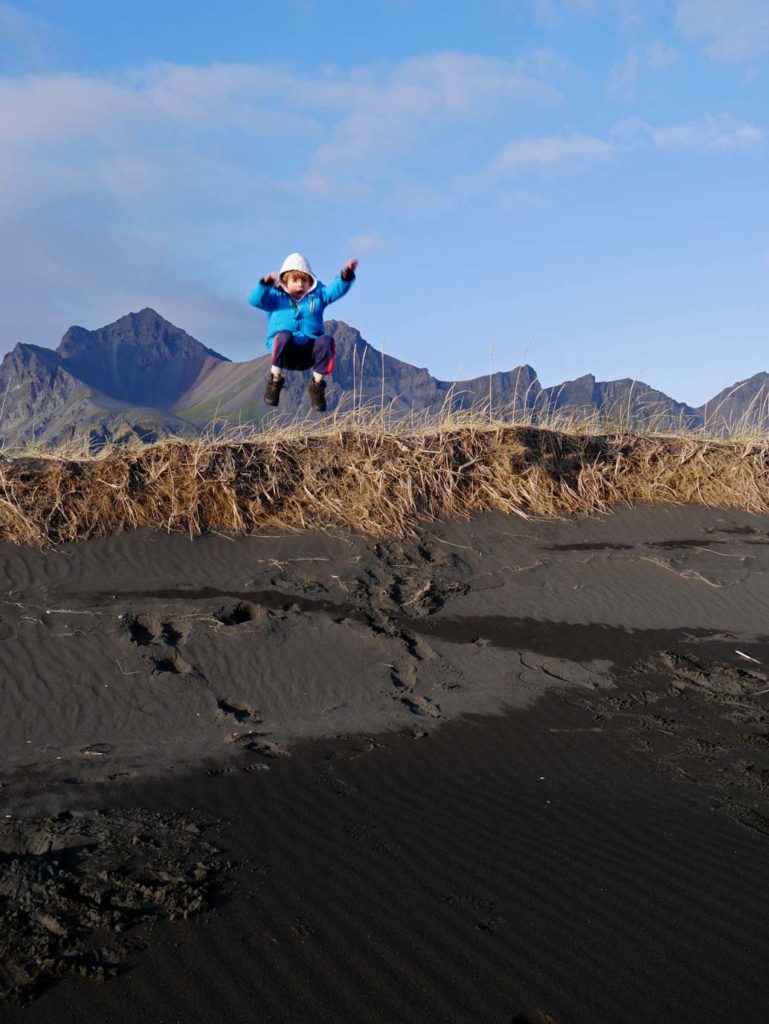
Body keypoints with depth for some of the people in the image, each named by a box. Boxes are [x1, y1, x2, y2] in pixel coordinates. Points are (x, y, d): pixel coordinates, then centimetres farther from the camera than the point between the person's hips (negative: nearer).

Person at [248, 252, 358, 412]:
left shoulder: (317, 294, 17)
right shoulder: (276, 297, 10)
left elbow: (335, 290, 2)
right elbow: (255, 300, -7)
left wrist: (345, 277, -20)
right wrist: (265, 284, -27)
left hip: (309, 352, 2)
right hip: (285, 350, -2)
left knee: (326, 340, -29)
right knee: (284, 335, -37)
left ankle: (317, 384, -10)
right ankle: (275, 380, -15)